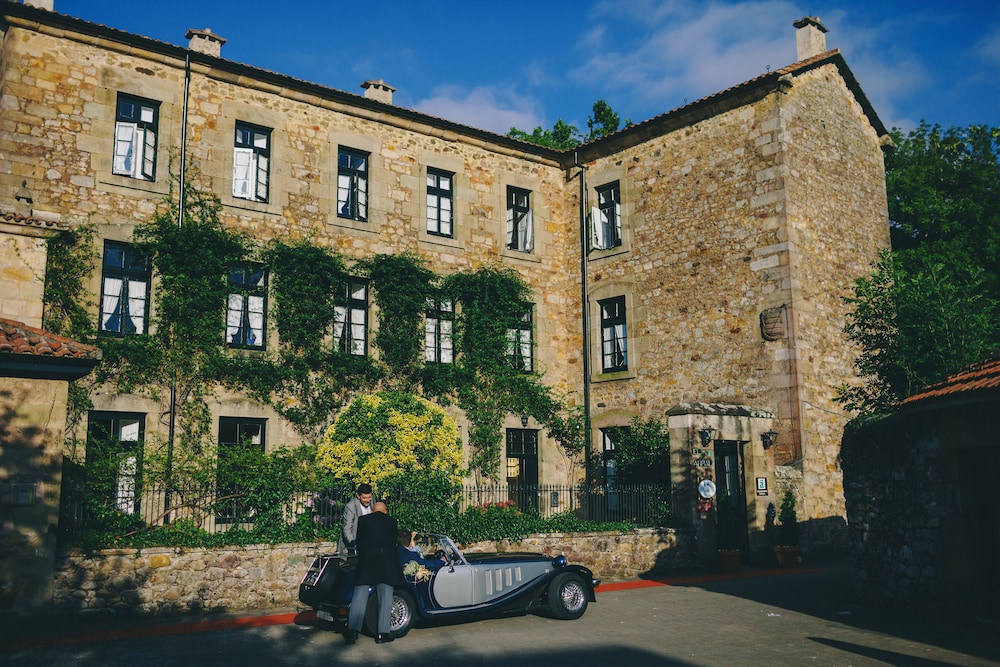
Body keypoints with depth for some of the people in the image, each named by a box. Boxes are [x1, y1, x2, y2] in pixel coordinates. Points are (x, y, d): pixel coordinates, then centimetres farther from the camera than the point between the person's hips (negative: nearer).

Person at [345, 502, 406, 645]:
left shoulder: (363, 520, 13)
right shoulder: (392, 521, 13)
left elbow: (359, 542, 18)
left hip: (365, 563, 0)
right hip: (387, 563, 0)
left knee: (359, 598, 1)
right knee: (385, 598, 3)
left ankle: (353, 631, -10)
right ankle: (383, 633, 1)